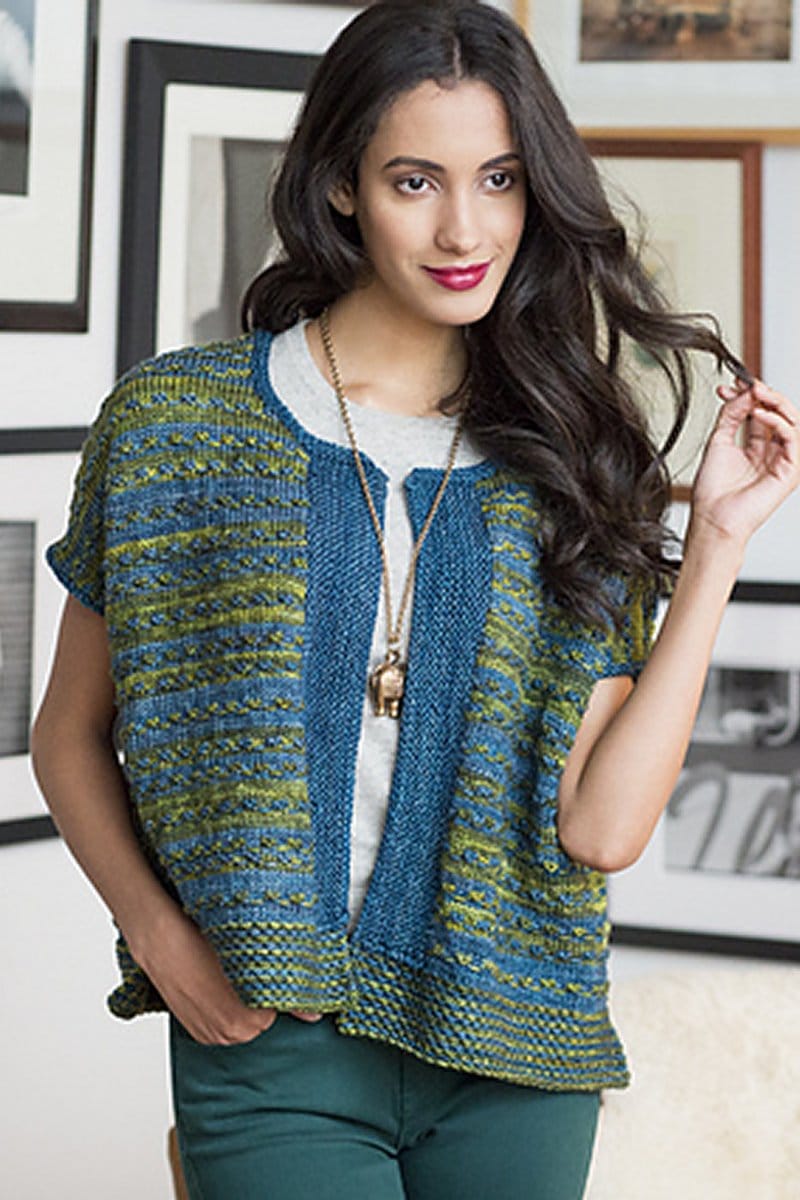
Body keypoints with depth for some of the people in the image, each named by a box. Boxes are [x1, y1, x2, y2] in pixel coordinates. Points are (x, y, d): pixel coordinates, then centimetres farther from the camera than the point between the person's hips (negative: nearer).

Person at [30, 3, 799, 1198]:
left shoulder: (567, 468, 3)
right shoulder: (175, 420, -1)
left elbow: (604, 824, -8)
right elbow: (73, 739, 6)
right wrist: (157, 930, -9)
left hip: (511, 1058, 2)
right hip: (272, 1053, -2)